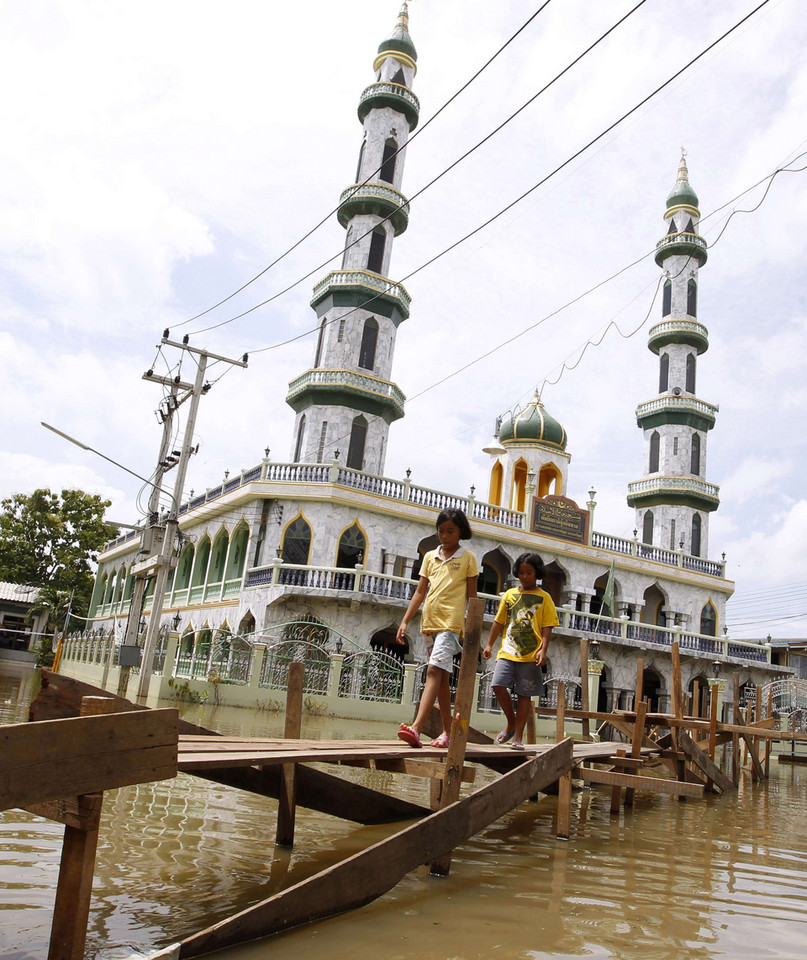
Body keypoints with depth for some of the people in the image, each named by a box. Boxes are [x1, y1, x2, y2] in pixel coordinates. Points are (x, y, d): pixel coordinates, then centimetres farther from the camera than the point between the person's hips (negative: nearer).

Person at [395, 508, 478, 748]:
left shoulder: (468, 558, 4)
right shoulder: (430, 557, 15)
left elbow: (472, 597, 3)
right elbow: (420, 592, 15)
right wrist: (405, 621, 8)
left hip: (451, 622, -6)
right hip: (429, 622, 6)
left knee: (435, 670, -19)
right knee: (441, 677, 11)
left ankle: (416, 728, -29)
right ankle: (447, 732, 18)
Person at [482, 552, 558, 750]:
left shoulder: (543, 597, 5)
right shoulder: (510, 594, 13)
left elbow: (547, 628, -1)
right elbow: (499, 622, 17)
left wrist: (543, 650, -14)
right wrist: (489, 645, 11)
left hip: (530, 655, -2)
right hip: (507, 652, 3)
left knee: (524, 694, 1)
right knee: (499, 685, -12)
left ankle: (518, 737, 10)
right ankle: (511, 723, 12)